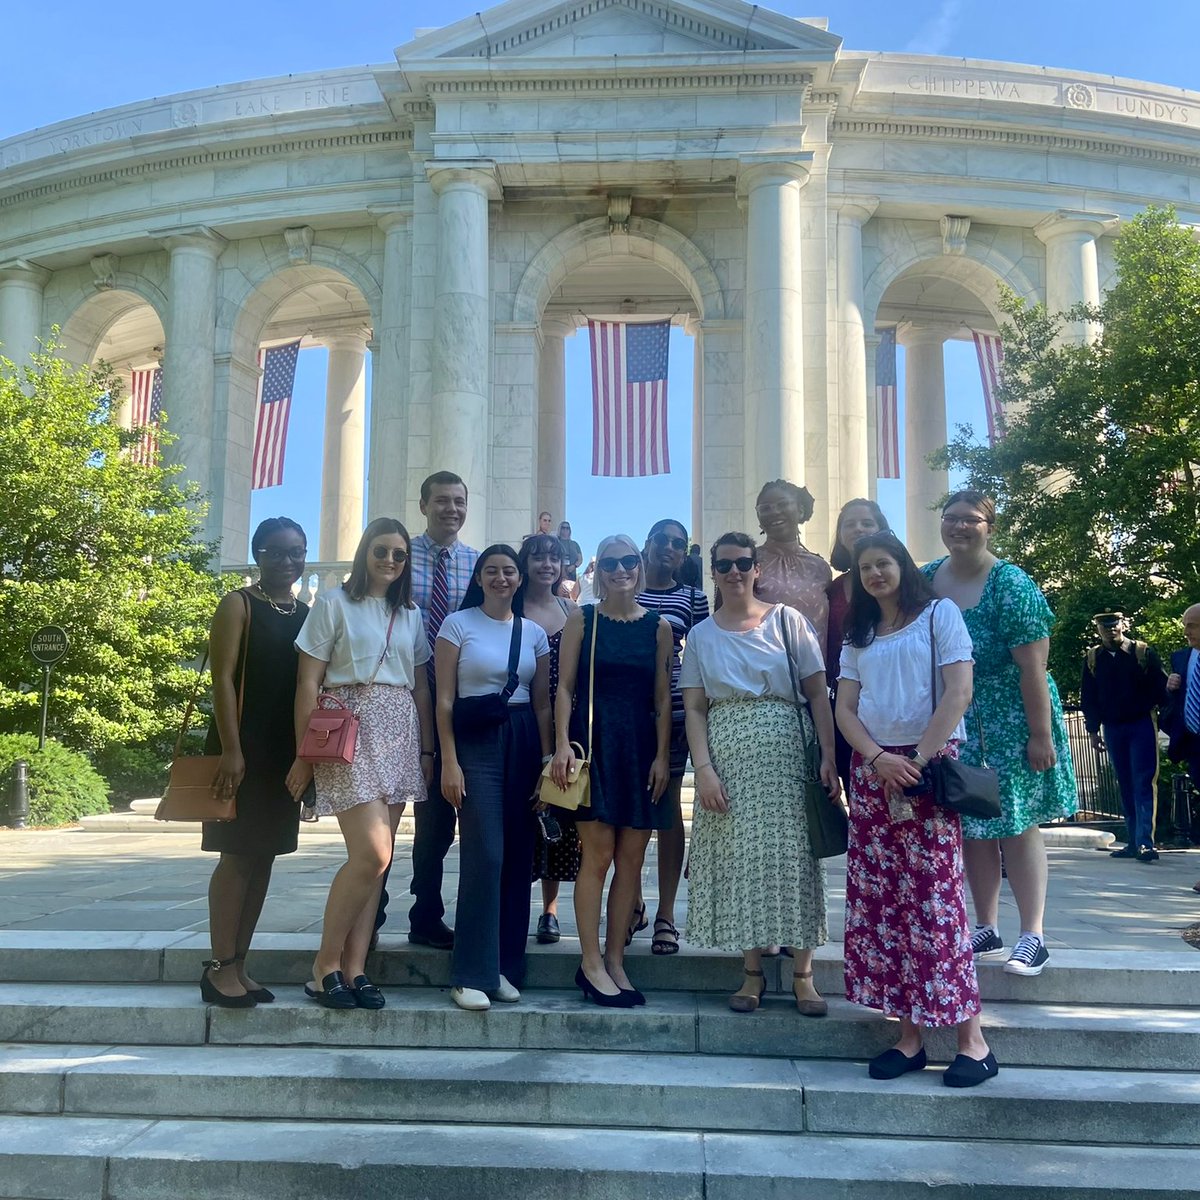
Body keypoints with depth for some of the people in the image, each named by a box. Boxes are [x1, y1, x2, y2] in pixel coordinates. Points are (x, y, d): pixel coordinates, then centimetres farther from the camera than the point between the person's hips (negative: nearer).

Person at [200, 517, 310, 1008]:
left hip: (286, 751, 6)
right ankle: (220, 967, 3)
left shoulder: (307, 614, 13)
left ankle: (239, 963, 15)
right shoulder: (239, 605, -3)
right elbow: (222, 678, -10)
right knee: (238, 854, -5)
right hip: (244, 747, -6)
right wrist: (231, 750, -18)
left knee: (264, 856, 8)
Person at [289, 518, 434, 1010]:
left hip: (400, 734, 5)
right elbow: (308, 681, -3)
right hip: (350, 730, -5)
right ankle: (326, 965, 1)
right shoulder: (334, 602, 1)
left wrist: (427, 749, 10)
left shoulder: (410, 614, 16)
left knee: (374, 858, 3)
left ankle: (354, 967, 9)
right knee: (372, 854, -15)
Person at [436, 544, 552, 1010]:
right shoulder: (458, 624, 1)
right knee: (484, 854, -11)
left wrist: (547, 757, 3)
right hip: (475, 740, -4)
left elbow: (542, 704, 12)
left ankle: (506, 966, 15)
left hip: (523, 742, 4)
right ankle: (472, 975, -2)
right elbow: (444, 699, -2)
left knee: (518, 856, 4)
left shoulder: (534, 633, 11)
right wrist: (449, 761, -9)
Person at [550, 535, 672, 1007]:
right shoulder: (582, 619, 4)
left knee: (632, 858, 3)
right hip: (594, 741, -3)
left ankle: (614, 960, 13)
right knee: (598, 852, -7)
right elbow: (565, 686, 0)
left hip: (640, 746, 3)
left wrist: (662, 755, 0)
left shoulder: (658, 626, 9)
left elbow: (663, 696, 8)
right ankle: (591, 963, 2)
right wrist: (563, 743, -10)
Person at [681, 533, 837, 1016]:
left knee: (793, 858, 0)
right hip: (728, 761, 2)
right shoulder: (701, 636, 9)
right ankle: (752, 972, 15)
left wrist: (828, 757, -8)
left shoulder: (787, 620, 3)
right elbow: (694, 708, 4)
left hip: (787, 756, -1)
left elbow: (818, 694, 1)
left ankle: (802, 974, 9)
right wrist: (704, 769, -8)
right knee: (738, 859, 3)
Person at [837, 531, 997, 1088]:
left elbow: (958, 692, -7)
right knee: (878, 900, 1)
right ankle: (909, 1035, 8)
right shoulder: (858, 636, 18)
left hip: (930, 766, -5)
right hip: (872, 770, 5)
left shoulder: (939, 614, 3)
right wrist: (878, 759, -9)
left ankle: (972, 1038, -1)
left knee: (934, 897, -9)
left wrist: (917, 760, -12)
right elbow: (845, 709, 9)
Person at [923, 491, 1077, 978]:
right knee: (970, 826, 9)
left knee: (1017, 825, -1)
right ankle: (986, 931, 21)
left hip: (1009, 724, -5)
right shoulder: (925, 580, 3)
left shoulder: (1011, 586, -13)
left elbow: (1032, 668, -15)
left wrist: (1042, 735, -17)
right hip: (952, 727, 5)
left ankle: (1032, 937, 8)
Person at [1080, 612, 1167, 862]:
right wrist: (1093, 730, 4)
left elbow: (1160, 688, -2)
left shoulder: (1143, 652, -2)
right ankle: (1133, 841, 12)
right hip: (1112, 729, 3)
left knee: (1142, 784, -9)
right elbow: (1088, 698, 8)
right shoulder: (1092, 658, 6)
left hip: (1141, 726, -3)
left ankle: (1144, 842, -13)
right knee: (1126, 786, 8)